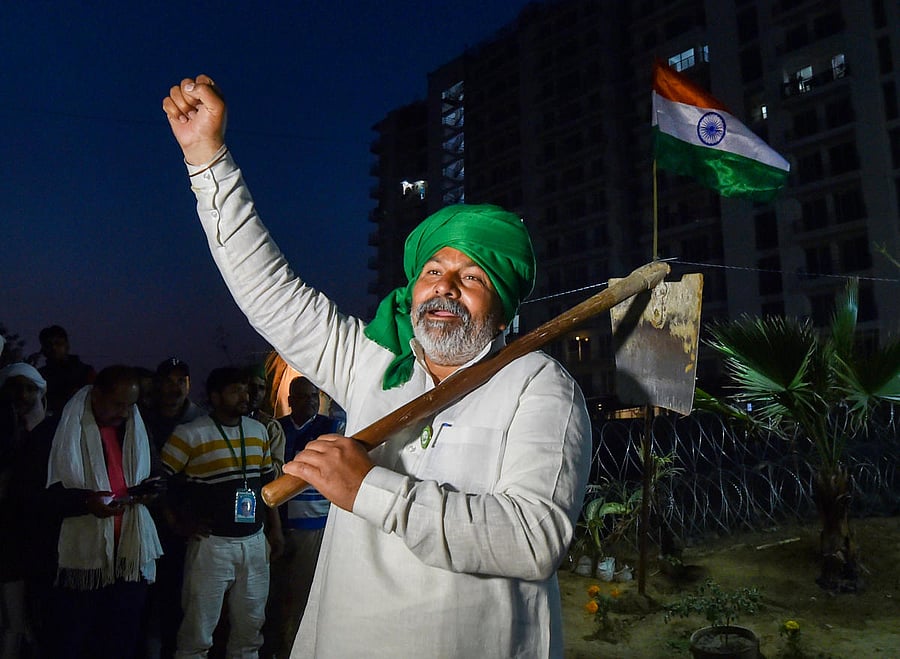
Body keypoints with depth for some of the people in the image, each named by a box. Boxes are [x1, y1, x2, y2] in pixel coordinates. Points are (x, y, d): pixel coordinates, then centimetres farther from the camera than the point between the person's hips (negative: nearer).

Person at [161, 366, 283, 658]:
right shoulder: (190, 434, -7)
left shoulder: (259, 430, 9)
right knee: (198, 631, 4)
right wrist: (183, 523, -8)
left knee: (250, 627, 15)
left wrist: (275, 526, 13)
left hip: (254, 541, 5)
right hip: (211, 543, -4)